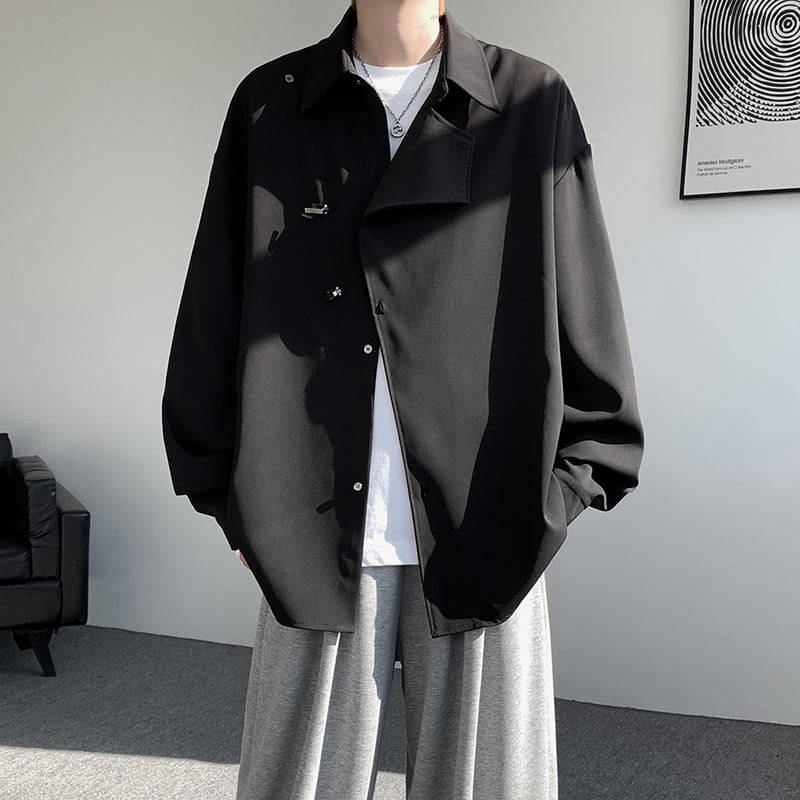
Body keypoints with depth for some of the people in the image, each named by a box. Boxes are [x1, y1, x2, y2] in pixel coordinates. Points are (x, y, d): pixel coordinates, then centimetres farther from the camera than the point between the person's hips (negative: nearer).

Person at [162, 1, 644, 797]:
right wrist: (227, 490, 5)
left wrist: (559, 489, -1)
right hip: (313, 536, 1)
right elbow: (216, 316, 7)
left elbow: (585, 321, 5)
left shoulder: (533, 105, 6)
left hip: (489, 537, 0)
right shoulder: (268, 104, 7)